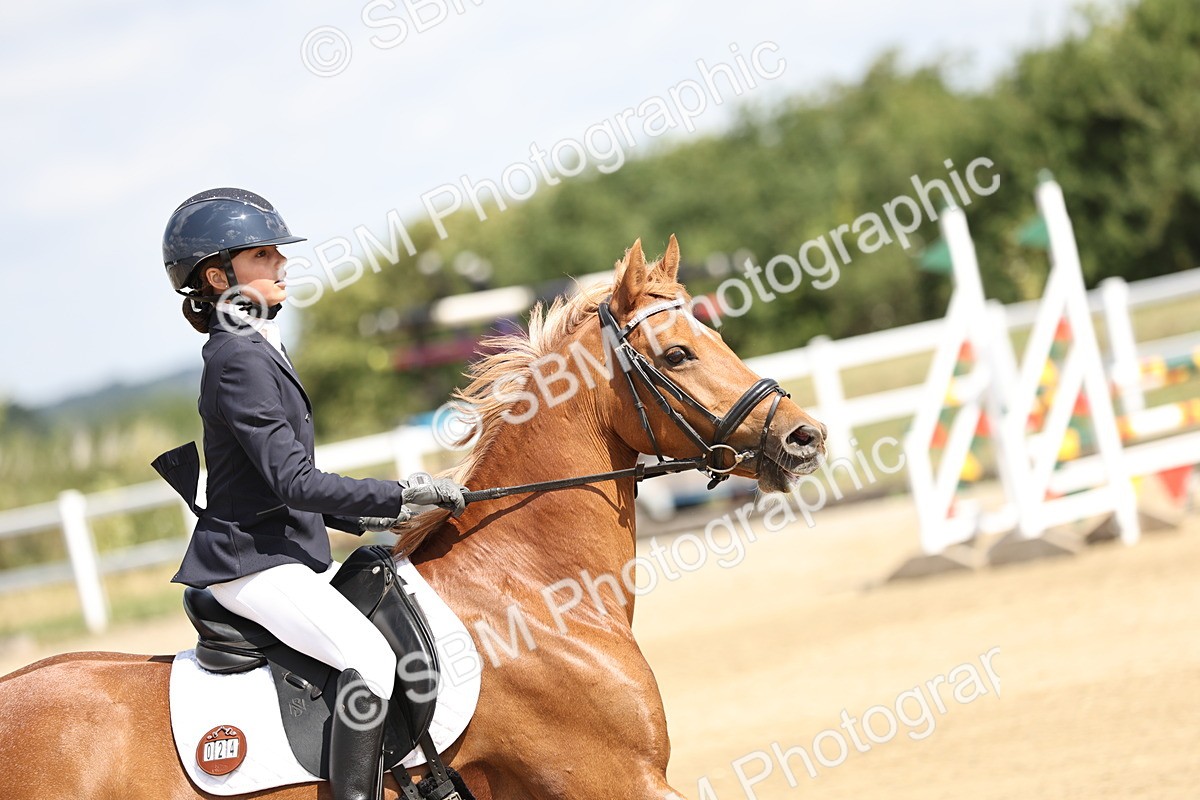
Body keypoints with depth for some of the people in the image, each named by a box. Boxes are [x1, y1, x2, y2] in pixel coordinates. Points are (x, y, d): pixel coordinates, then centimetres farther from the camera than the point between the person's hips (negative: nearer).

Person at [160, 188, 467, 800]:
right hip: (254, 563, -11)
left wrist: (356, 517, 14)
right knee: (369, 658, -26)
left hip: (284, 550, 11)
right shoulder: (240, 360, -17)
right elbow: (293, 481, -22)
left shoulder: (254, 350, 15)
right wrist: (403, 493, -19)